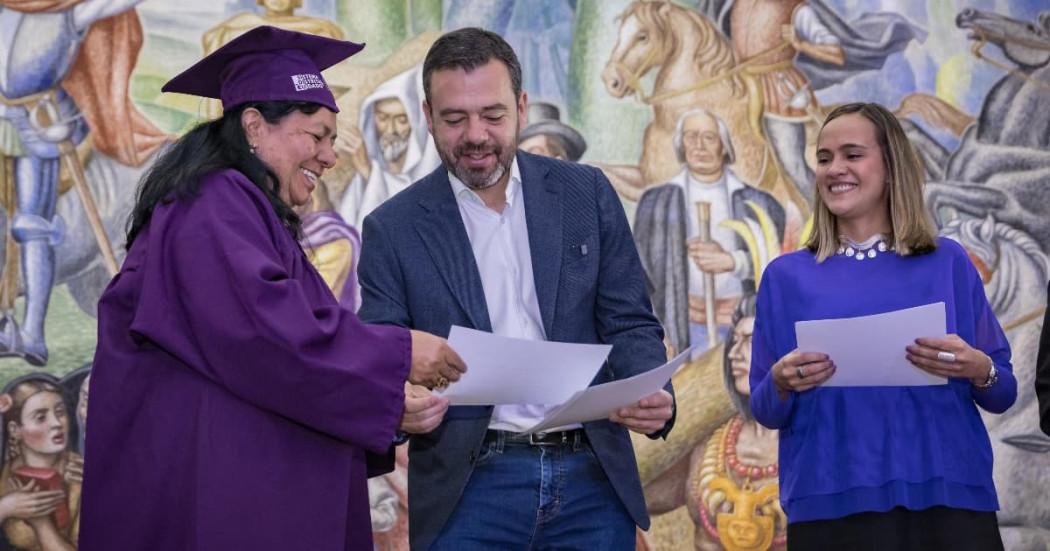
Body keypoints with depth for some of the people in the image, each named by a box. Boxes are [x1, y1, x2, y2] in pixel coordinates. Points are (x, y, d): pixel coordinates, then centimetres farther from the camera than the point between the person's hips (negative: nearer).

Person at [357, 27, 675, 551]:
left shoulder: (586, 193, 7)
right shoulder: (393, 229, 2)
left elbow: (629, 322, 7)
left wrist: (651, 394, -13)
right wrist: (397, 406, -22)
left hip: (593, 479, 2)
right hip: (469, 492, -2)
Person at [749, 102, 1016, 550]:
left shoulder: (948, 264, 6)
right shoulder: (787, 277, 7)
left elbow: (1004, 395, 8)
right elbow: (765, 412, 8)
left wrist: (979, 370, -13)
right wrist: (780, 383, -13)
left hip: (946, 499, 0)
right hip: (831, 508, 0)